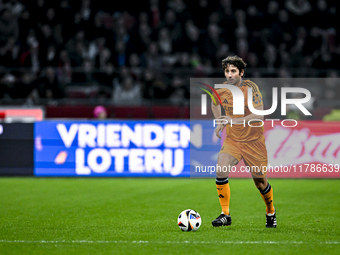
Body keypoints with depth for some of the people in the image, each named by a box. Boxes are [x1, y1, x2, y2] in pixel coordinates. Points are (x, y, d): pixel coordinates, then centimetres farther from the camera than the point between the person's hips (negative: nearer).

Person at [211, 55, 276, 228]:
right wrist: (220, 122, 8)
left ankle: (271, 213, 33)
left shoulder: (250, 88, -18)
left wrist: (234, 121, -33)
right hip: (232, 140, 3)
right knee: (220, 171, -20)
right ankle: (225, 215, -12)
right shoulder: (222, 90, -3)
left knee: (259, 181, 5)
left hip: (253, 141, -3)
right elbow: (215, 104, 22)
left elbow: (259, 115, -26)